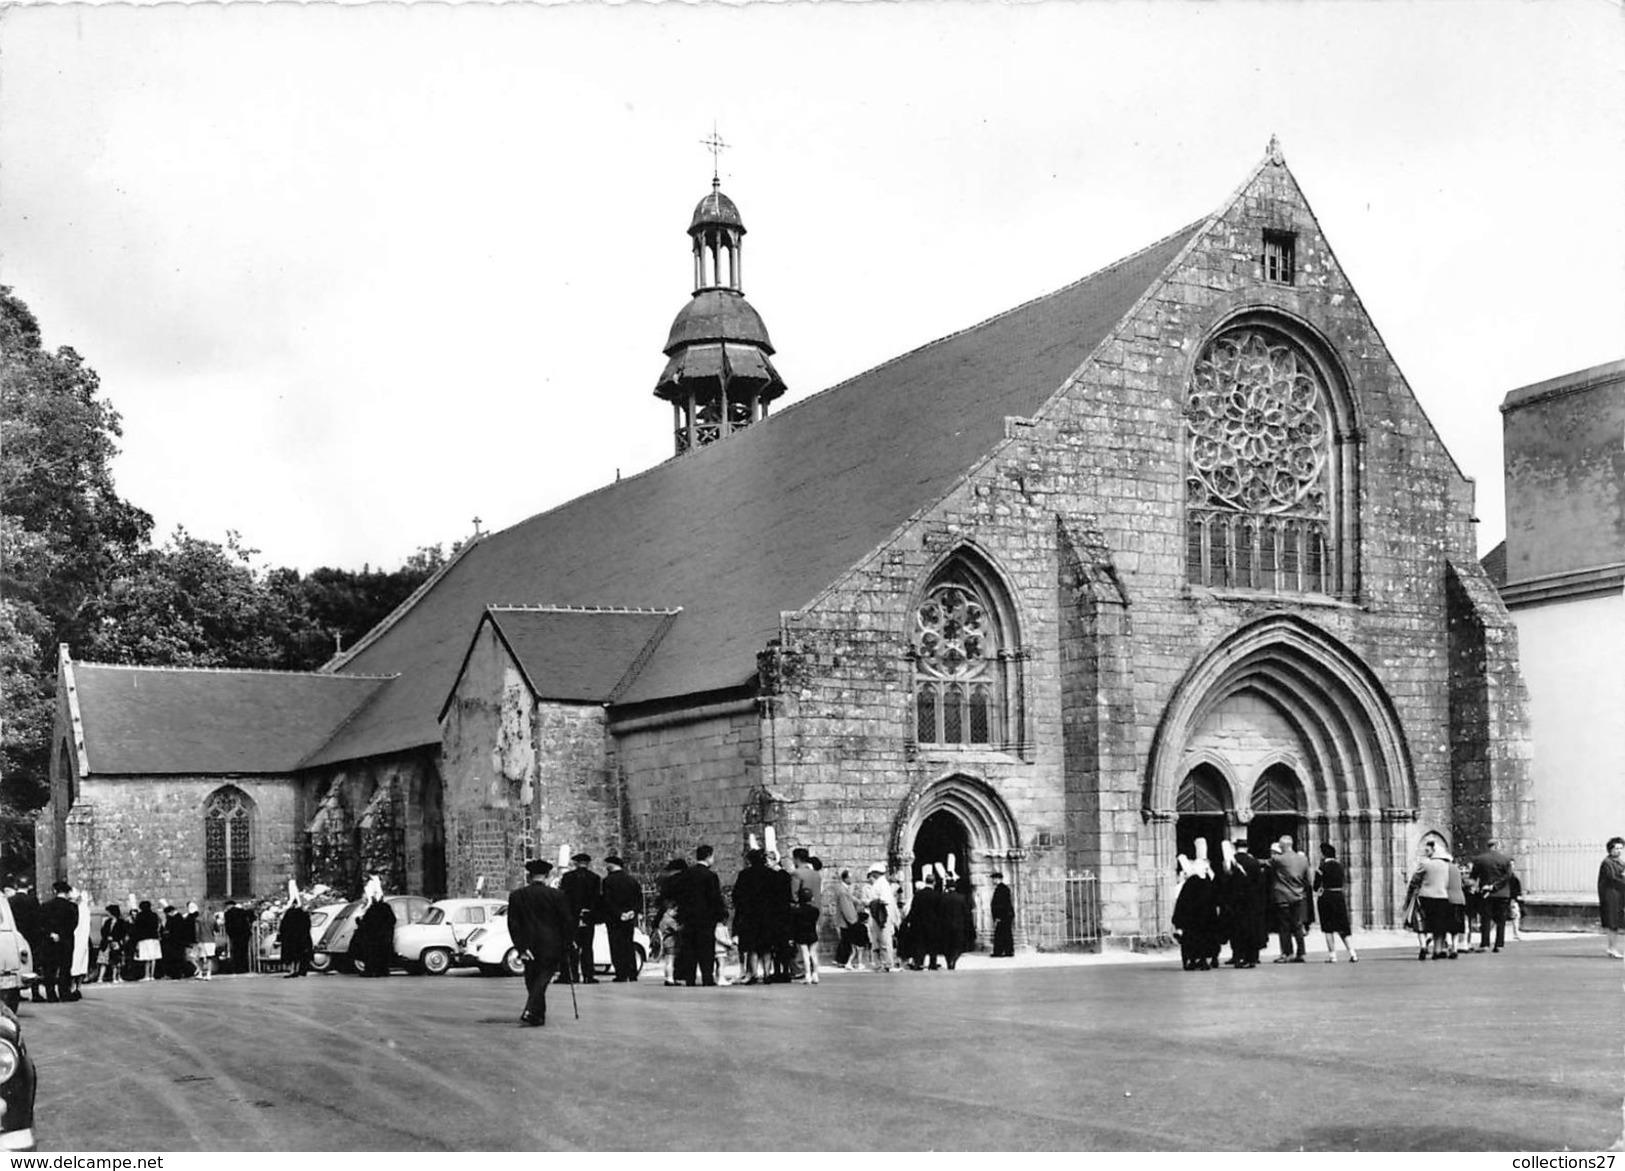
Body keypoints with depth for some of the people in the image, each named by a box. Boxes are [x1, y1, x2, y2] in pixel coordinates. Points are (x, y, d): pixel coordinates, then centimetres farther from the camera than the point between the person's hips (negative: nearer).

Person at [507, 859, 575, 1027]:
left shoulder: (516, 896, -1)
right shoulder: (558, 895, -7)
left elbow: (513, 924, -5)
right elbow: (568, 922, -5)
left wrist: (521, 948, -5)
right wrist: (566, 948, 4)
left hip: (529, 946, 2)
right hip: (551, 946, -2)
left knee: (532, 980, 16)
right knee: (542, 980, 0)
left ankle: (538, 1015, 24)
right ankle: (531, 1013, -15)